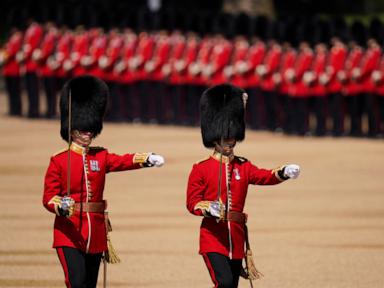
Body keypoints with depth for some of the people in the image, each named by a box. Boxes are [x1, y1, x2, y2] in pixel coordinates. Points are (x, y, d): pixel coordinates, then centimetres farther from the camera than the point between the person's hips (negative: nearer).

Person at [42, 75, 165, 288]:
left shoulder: (101, 157, 9)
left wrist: (146, 159, -30)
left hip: (95, 235, 5)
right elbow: (48, 197, -6)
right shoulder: (59, 161, -2)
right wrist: (61, 206, -28)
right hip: (69, 234, -5)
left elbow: (124, 161, -10)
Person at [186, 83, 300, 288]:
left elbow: (266, 176, -7)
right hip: (213, 238, -5)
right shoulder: (201, 169, -2)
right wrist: (208, 208, -27)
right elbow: (192, 202, -5)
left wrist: (283, 173, -28)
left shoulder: (243, 167, 10)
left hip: (236, 238, 5)